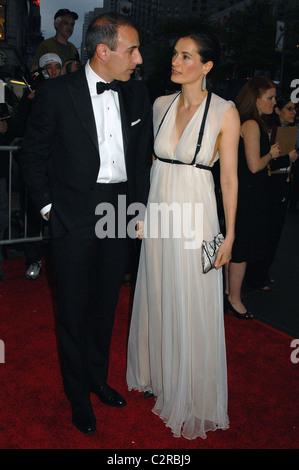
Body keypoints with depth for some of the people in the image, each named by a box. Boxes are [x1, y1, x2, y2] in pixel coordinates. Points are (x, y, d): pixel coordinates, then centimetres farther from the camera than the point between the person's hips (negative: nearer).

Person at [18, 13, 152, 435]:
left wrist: (140, 206, 7)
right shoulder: (56, 93, -10)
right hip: (74, 217, -4)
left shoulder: (137, 94, 3)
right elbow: (33, 156, -1)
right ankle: (78, 395, 30)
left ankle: (98, 378, 40)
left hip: (119, 211, 4)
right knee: (74, 311, 9)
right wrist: (48, 207, -4)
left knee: (106, 305, 17)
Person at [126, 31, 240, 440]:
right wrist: (144, 211, 12)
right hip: (159, 212, 5)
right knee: (156, 299, 17)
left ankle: (193, 396, 28)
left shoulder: (224, 112, -9)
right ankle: (158, 374, 40)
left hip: (195, 218, -5)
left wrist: (229, 235, -8)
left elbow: (229, 177, -8)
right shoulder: (161, 104, 5)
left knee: (193, 310, 6)